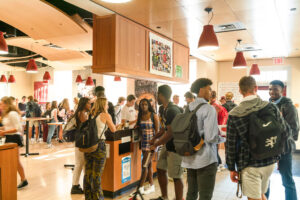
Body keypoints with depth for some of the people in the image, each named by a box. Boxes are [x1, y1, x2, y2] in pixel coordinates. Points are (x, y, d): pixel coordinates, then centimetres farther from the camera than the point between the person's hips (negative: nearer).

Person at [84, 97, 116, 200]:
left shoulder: (91, 115, 11)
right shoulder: (105, 115, -4)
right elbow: (113, 130, 4)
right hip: (99, 145, -6)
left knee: (88, 173, 12)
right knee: (97, 174, 2)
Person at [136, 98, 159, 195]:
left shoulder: (154, 115, -8)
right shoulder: (140, 116, 9)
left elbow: (157, 130, -9)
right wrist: (136, 126, -2)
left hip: (151, 142, -6)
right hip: (143, 142, 6)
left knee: (145, 164, -6)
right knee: (149, 164, 13)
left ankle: (140, 187, 4)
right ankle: (151, 186, 23)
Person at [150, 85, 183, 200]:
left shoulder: (172, 110, -23)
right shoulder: (163, 109, 8)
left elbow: (170, 133, -23)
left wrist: (156, 145, -14)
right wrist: (155, 137, 9)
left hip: (176, 147, -10)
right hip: (167, 145, 10)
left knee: (176, 176, 0)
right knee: (161, 169, 17)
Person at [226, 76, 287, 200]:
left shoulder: (234, 115, -14)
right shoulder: (271, 107, -7)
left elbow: (230, 144, -10)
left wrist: (231, 168, 1)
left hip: (249, 165, -4)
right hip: (270, 161, 4)